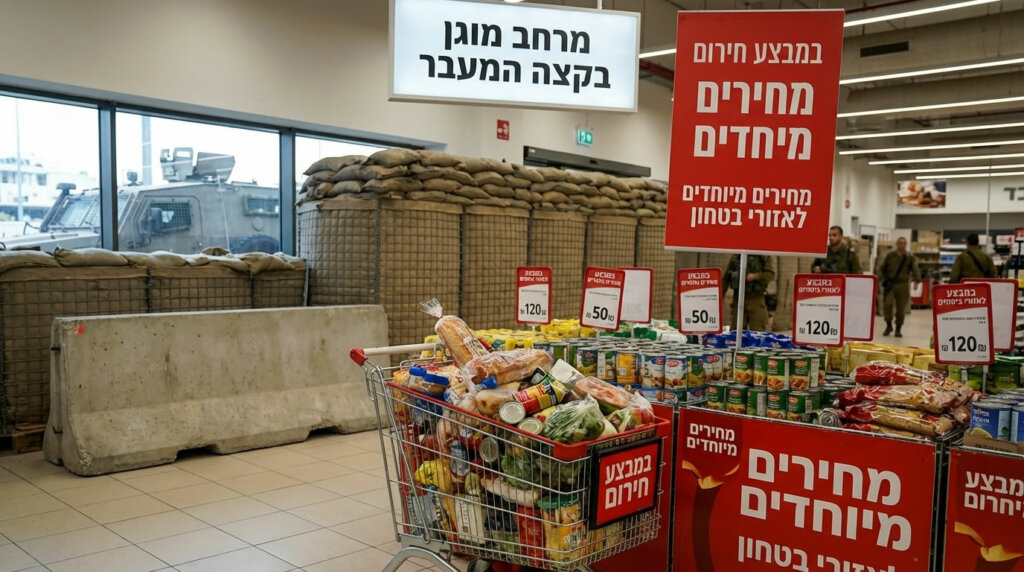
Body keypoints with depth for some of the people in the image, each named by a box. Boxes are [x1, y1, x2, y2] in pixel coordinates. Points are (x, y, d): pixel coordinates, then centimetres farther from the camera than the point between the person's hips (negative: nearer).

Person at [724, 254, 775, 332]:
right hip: (738, 299, 2)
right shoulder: (735, 257, 7)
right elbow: (726, 278, 9)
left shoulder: (764, 257, 4)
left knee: (757, 332, -5)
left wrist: (755, 276, -20)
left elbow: (770, 274, -4)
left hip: (756, 299, -2)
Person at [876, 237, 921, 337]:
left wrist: (917, 280, -20)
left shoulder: (910, 257, 4)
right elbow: (882, 268, 11)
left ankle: (898, 329, 15)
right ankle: (889, 325, 8)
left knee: (901, 307, 2)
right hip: (890, 284, 0)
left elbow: (915, 269, -5)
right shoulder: (890, 256, 7)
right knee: (887, 304, -12)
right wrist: (880, 278, -3)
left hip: (903, 285, 0)